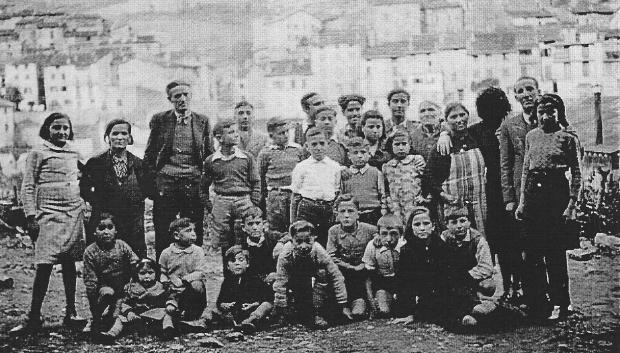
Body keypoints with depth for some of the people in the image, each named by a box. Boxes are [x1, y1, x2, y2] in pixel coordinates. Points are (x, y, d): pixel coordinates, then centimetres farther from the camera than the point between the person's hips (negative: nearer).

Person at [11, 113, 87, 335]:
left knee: (70, 263, 8)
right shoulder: (38, 154, 1)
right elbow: (27, 187, -1)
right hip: (49, 214, -4)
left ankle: (71, 313, 16)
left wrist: (84, 209, 16)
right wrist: (31, 215, -9)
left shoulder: (73, 154, 14)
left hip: (74, 213, 4)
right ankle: (34, 317, -4)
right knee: (44, 265, -9)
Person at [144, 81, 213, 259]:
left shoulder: (202, 121, 8)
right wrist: (151, 182, 1)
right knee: (163, 237, 2)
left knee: (194, 238, 3)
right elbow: (149, 155, 10)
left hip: (194, 186, 1)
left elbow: (210, 156, 11)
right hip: (165, 186, 0)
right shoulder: (159, 120, 6)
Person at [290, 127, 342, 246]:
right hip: (307, 209, -2)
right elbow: (295, 196, 5)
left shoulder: (335, 167, 10)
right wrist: (293, 223, 3)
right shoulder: (301, 167, 4)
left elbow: (337, 193, 15)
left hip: (328, 210, 2)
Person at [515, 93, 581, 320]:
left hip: (556, 191, -5)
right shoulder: (531, 136, 12)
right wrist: (522, 201, 11)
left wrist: (571, 204, -9)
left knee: (555, 253, -3)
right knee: (531, 252, 7)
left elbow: (576, 174, -3)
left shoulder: (568, 137, -3)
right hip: (533, 192, 5)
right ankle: (535, 302, 18)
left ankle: (560, 304, 8)